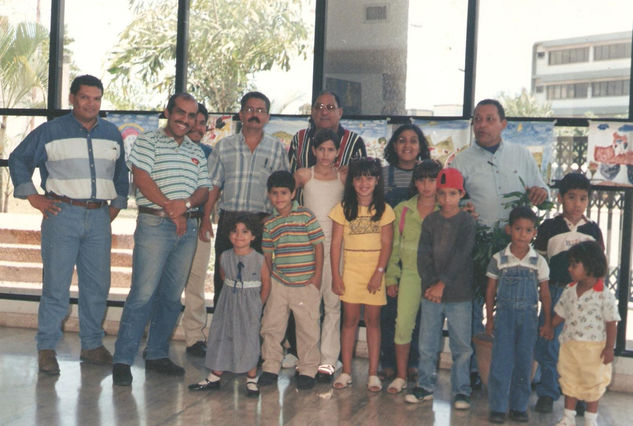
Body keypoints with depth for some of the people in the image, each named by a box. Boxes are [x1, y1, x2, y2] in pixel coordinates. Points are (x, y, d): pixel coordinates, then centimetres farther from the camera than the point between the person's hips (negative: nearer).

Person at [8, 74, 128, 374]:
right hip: (62, 215, -4)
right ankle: (46, 348, 5)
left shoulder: (112, 134, 13)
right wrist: (33, 197, 1)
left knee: (98, 285, 6)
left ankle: (92, 346, 17)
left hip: (99, 218, 4)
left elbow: (121, 172, 25)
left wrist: (117, 204, 16)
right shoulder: (51, 131, 2)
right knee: (56, 284, -4)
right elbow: (18, 160, 8)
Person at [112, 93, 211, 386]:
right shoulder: (148, 142, 3)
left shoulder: (197, 152, 19)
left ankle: (157, 355, 19)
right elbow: (142, 178, -9)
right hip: (154, 226, -5)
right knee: (143, 293, -10)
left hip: (187, 227, 6)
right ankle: (122, 360, -4)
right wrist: (170, 208, -13)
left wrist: (186, 203, -10)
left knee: (172, 295, 8)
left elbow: (204, 190, 12)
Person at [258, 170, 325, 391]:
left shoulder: (305, 216, -4)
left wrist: (317, 275, -7)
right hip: (278, 283, 3)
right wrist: (269, 277, 6)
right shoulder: (270, 223, 7)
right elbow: (267, 253, 12)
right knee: (271, 325, 7)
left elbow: (318, 244, -4)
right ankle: (270, 367, 21)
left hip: (306, 284, -3)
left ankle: (307, 370, 17)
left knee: (308, 327, 3)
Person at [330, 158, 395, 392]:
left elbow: (386, 244, -1)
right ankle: (346, 372, 12)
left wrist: (379, 272, -11)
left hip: (374, 270, 0)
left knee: (373, 320, 4)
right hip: (351, 269, 0)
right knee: (350, 319, 4)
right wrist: (336, 274, -4)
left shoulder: (384, 209, 1)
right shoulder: (343, 208, 2)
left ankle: (373, 373, 11)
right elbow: (336, 243, 1)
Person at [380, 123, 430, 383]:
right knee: (389, 305, 1)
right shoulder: (384, 174, 5)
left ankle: (412, 362, 16)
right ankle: (389, 362, 12)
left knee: (416, 307, 4)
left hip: (420, 252, 1)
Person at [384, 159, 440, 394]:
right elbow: (394, 246, 10)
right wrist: (391, 277, 7)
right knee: (403, 325, -2)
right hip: (410, 274, 1)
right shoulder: (403, 210, 6)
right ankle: (401, 376, 12)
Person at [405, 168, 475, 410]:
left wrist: (442, 283, -15)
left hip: (459, 294, -3)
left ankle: (461, 390, 14)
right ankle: (425, 386, 21)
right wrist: (431, 283, -11)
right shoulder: (430, 221, 7)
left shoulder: (466, 221, -2)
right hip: (431, 293, 3)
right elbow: (423, 254, 2)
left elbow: (461, 255, -10)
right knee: (427, 344, 8)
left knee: (461, 346, 3)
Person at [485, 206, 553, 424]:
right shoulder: (499, 259, -1)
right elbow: (490, 290, 3)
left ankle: (519, 406, 17)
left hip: (528, 317, 1)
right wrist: (489, 318, 0)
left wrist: (547, 322, 3)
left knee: (524, 362, 6)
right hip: (504, 315, -1)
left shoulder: (539, 261, 1)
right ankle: (498, 407, 5)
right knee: (501, 361, -2)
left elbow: (545, 294, 5)